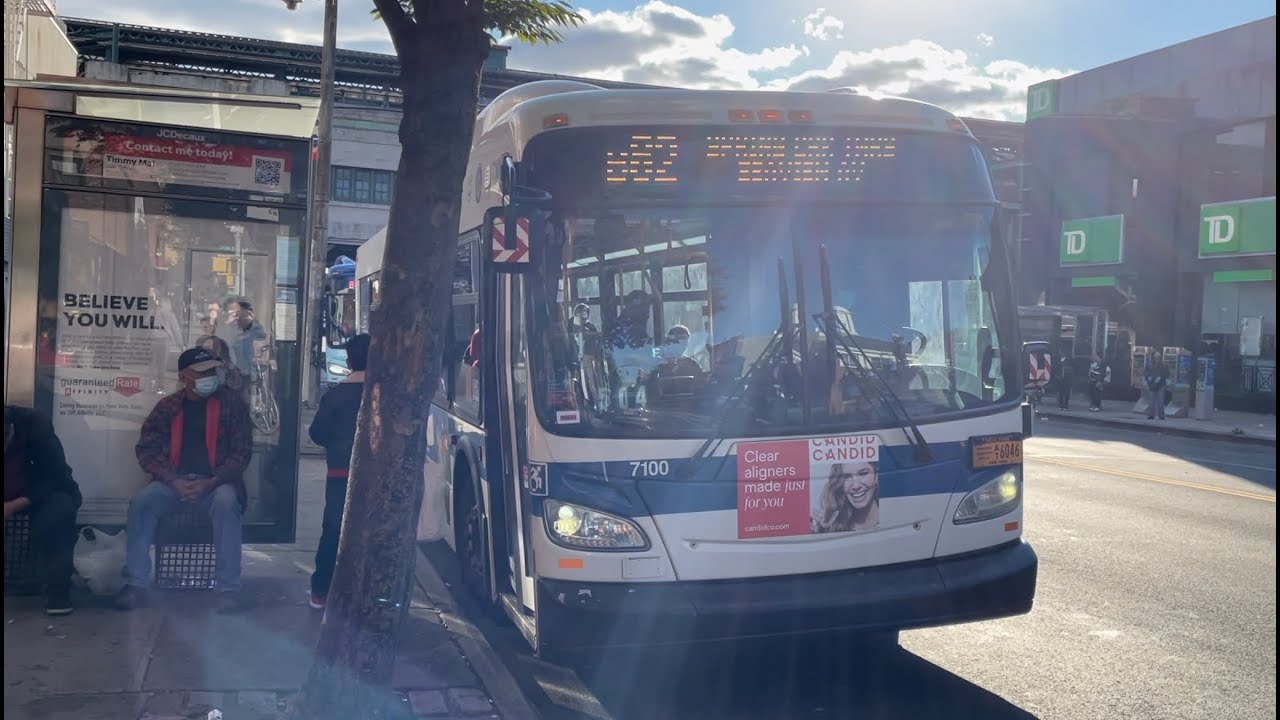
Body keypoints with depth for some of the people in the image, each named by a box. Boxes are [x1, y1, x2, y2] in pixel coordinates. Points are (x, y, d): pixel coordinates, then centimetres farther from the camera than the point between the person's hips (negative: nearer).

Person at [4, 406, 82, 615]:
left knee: (61, 506, -34)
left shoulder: (36, 427, -26)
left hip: (46, 490, -3)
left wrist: (15, 506, -35)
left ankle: (57, 591, -29)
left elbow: (57, 479, -23)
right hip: (10, 495, 3)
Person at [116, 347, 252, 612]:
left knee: (226, 503, -34)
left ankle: (228, 588, -26)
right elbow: (147, 449, 3)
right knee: (142, 501, -25)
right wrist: (174, 482, -13)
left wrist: (210, 483, -17)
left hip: (216, 483, -2)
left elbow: (242, 451, -4)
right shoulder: (168, 406, 6)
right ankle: (136, 584, -16)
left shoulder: (231, 402, 0)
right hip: (174, 482, 2)